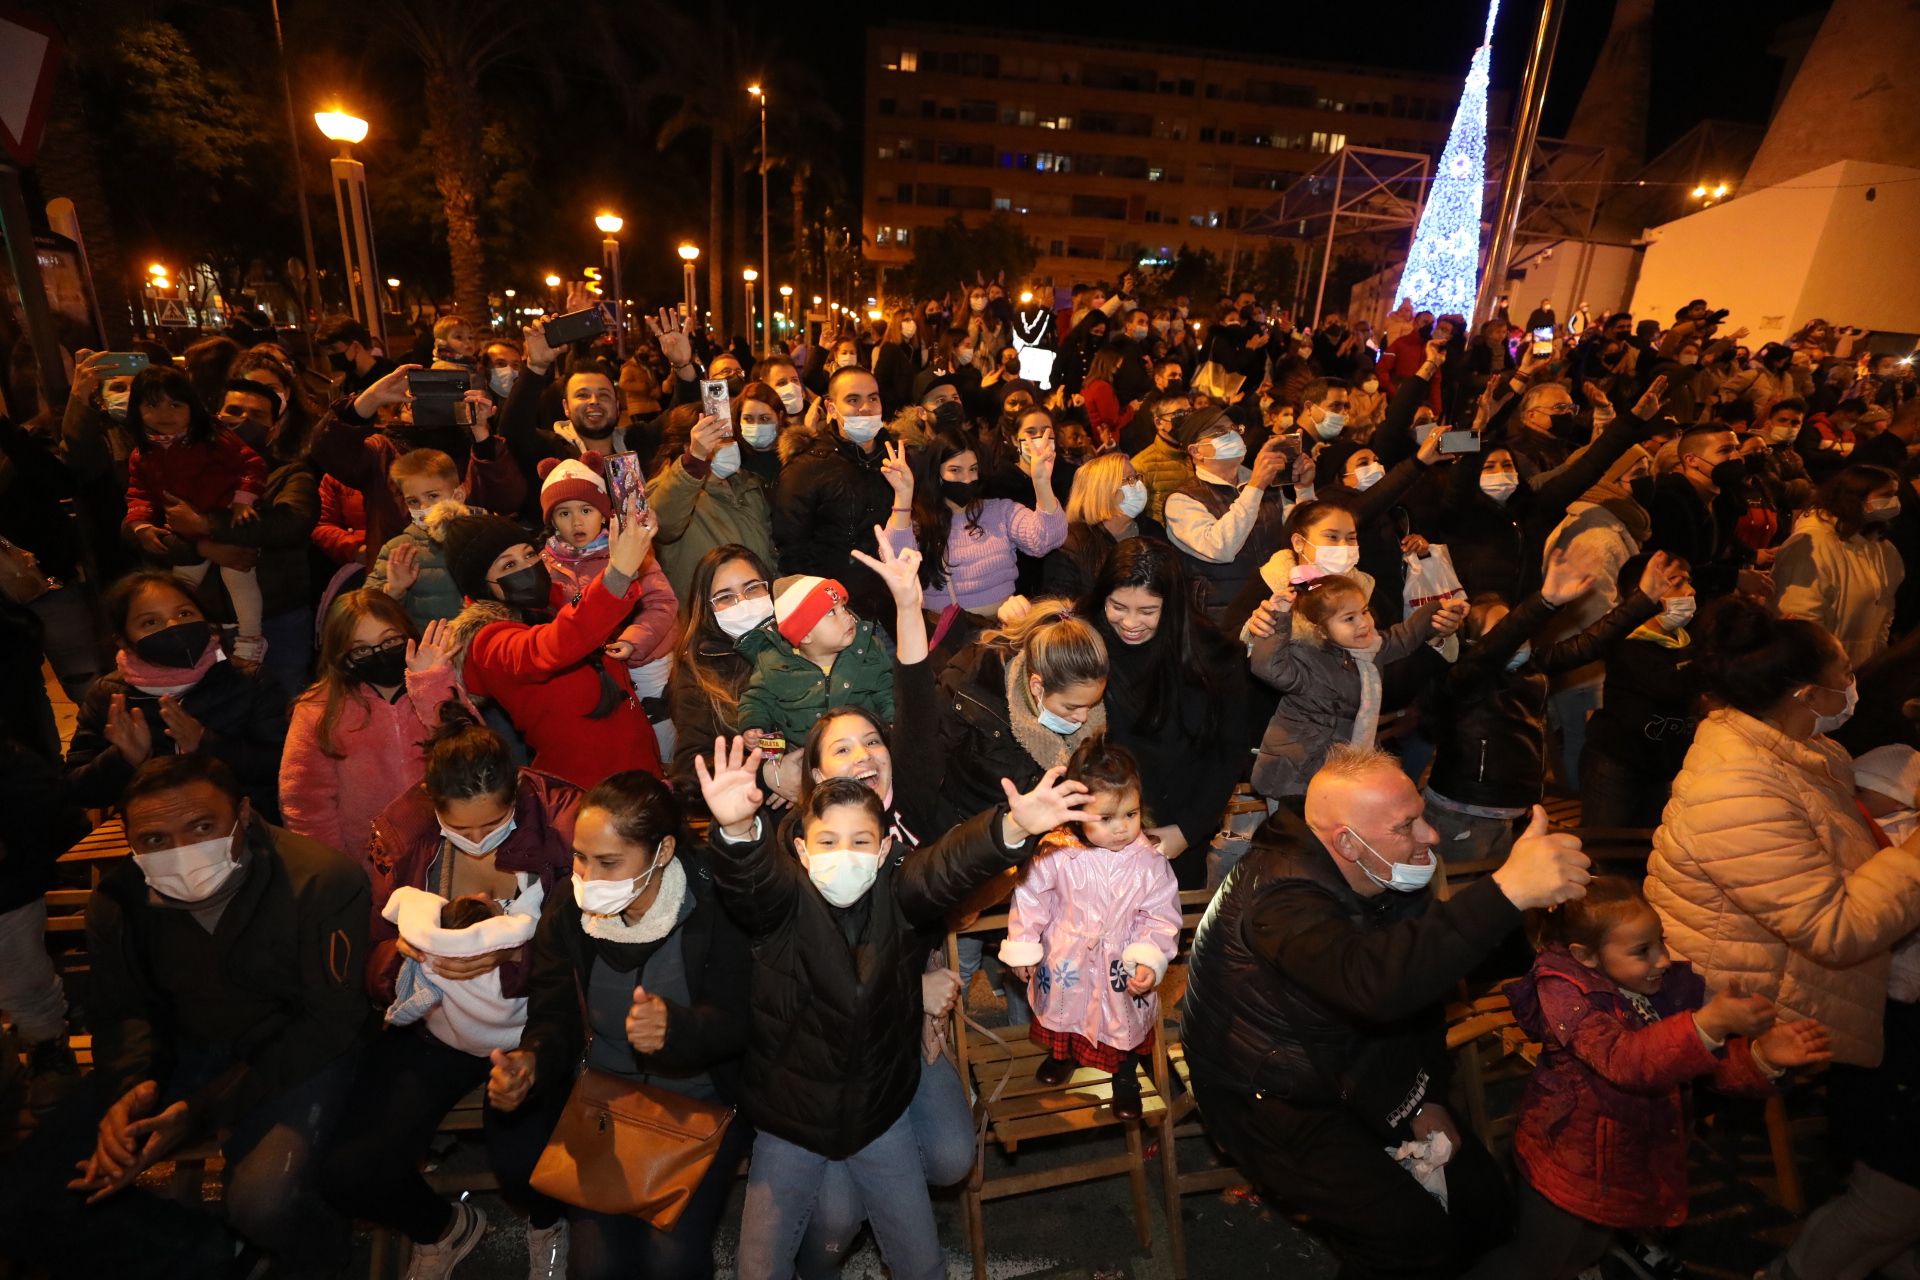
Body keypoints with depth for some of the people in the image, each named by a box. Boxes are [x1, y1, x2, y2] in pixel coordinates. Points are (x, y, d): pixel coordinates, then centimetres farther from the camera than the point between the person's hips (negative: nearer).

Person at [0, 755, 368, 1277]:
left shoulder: (321, 882, -25)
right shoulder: (119, 900, -8)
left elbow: (329, 1022, -19)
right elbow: (122, 1011, 7)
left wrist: (206, 1109, -25)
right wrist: (129, 1086, -15)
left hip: (297, 1053, -5)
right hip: (184, 1049, 6)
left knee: (264, 1202, -31)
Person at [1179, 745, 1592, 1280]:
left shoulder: (1391, 879, -4)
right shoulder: (1281, 895, -32)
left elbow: (1418, 986, 9)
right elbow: (1375, 983, -51)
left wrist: (1427, 1098, 1)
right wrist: (1507, 889, -55)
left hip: (1353, 1078, 8)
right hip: (1268, 1098, -7)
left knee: (1482, 1196, 4)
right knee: (1415, 1237, -16)